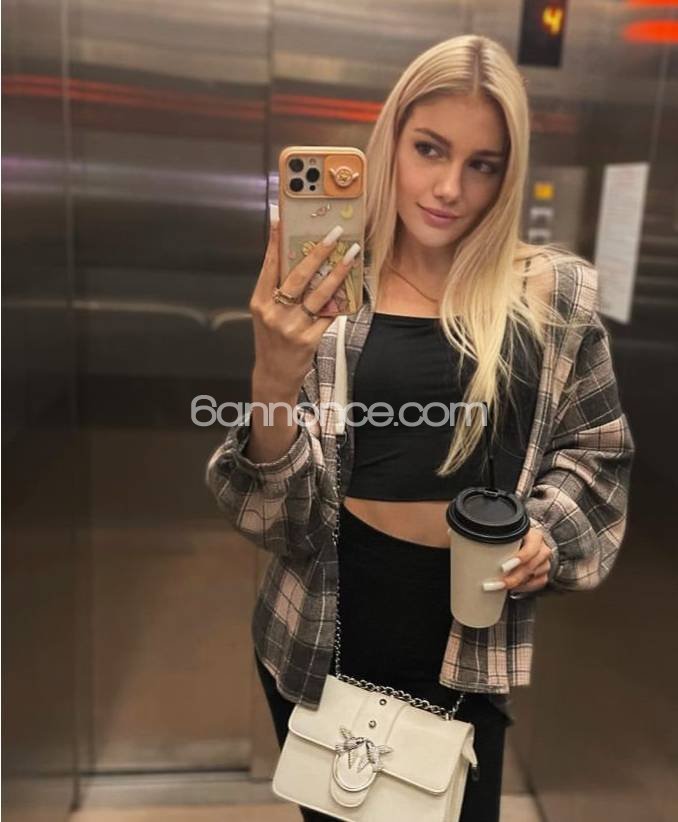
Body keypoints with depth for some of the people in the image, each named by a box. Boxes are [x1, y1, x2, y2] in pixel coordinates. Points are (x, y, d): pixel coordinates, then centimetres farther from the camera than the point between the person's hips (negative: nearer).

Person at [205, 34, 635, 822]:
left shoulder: (554, 295, -5)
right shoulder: (326, 296, -8)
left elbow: (595, 451, 6)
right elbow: (278, 512, -12)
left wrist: (548, 534, -13)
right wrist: (273, 381, -31)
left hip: (467, 636, 0)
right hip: (325, 629, 1)